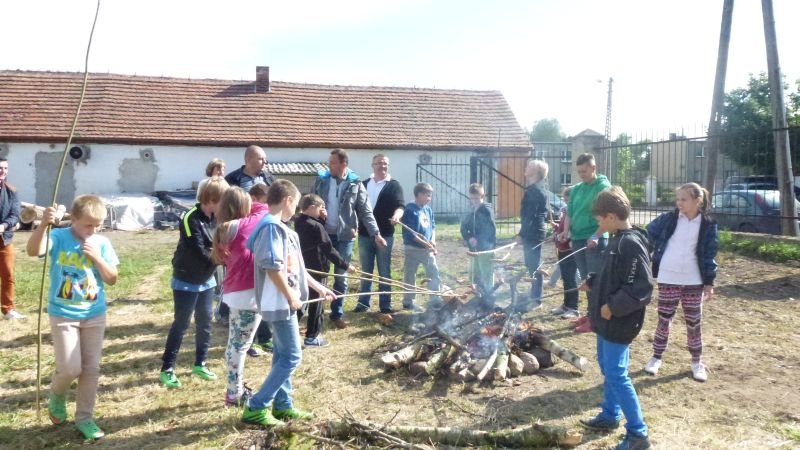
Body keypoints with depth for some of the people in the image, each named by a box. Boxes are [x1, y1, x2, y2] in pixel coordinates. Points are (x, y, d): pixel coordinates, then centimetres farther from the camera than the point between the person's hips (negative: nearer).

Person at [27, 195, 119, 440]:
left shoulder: (102, 243, -2)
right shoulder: (59, 237, -11)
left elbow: (112, 279, -3)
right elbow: (33, 251, -31)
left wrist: (97, 257, -17)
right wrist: (44, 224, -45)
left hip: (95, 315, 3)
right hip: (63, 314, -3)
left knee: (91, 368, 7)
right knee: (70, 368, -5)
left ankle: (84, 417, 23)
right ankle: (56, 396, 30)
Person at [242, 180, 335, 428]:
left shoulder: (280, 227, 14)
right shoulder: (272, 226, -17)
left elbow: (295, 266, 20)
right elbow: (273, 267, -26)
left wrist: (318, 287, 24)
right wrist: (291, 295, -16)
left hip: (284, 302, 10)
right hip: (280, 303, -10)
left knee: (283, 356, 16)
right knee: (291, 356, -5)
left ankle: (282, 405, 26)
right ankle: (255, 407, 1)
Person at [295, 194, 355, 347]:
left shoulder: (299, 222, 5)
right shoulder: (316, 226, -20)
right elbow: (328, 249, -21)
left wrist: (321, 219, 1)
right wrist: (345, 265, -18)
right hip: (317, 269, -8)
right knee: (316, 303, 2)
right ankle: (312, 336, 8)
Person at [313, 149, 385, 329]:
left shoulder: (355, 184, -3)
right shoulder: (321, 180, 2)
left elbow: (365, 211, -2)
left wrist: (376, 233, -10)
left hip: (344, 236, -1)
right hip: (323, 234, 1)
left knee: (341, 276, 7)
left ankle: (337, 313, 19)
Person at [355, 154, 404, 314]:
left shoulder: (394, 185, -2)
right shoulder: (364, 184, 10)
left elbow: (400, 205, -15)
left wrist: (396, 216, -36)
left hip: (385, 235, -3)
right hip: (364, 235, 3)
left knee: (384, 271, 5)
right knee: (366, 271, 12)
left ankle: (385, 305, 12)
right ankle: (363, 302, 21)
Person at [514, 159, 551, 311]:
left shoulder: (534, 190, -17)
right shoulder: (540, 188, 15)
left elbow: (530, 215, -22)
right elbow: (546, 210, 22)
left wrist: (521, 234, -20)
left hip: (532, 233, -11)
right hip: (535, 232, 11)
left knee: (533, 266, -5)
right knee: (533, 266, 15)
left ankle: (535, 299, 0)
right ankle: (534, 297, 23)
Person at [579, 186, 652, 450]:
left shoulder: (631, 244, -23)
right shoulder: (618, 240, 8)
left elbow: (642, 288, -26)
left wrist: (613, 307, -24)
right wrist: (592, 283, 13)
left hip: (619, 323, -10)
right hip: (607, 321, 10)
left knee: (616, 375, -4)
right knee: (607, 368, 21)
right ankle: (610, 416, 37)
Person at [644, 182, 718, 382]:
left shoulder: (708, 225, -3)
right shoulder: (668, 219, -3)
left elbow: (709, 255, -1)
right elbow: (648, 235, 6)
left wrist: (709, 282, -1)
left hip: (694, 281, 0)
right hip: (668, 279, 0)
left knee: (694, 322, 9)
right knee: (664, 319, 8)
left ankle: (696, 361, 23)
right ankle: (656, 357, 19)